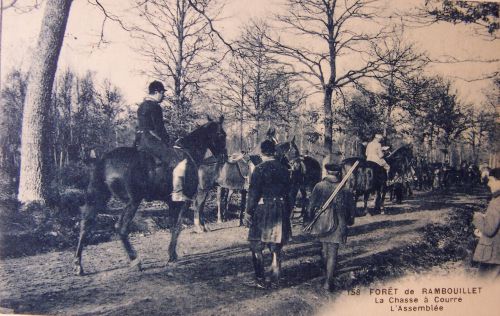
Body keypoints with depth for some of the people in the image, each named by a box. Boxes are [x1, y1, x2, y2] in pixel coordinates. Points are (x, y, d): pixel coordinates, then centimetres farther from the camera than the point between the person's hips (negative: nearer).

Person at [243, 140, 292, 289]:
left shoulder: (259, 169, -11)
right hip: (280, 212, 5)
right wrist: (287, 213, 18)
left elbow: (253, 193, -12)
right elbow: (287, 191, 10)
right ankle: (275, 280, 16)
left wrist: (248, 212, -5)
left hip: (262, 211, -5)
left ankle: (261, 280, 8)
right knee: (276, 248, 12)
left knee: (256, 247, 8)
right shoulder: (283, 169, 4)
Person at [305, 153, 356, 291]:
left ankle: (327, 270, 42)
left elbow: (311, 205, -4)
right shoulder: (345, 189, -10)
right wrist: (349, 220, 16)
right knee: (333, 252, 3)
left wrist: (310, 217, 13)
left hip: (321, 223, 2)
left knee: (324, 248, 23)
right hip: (337, 225, -2)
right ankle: (328, 281, 2)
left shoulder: (319, 186, -9)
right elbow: (351, 208, -2)